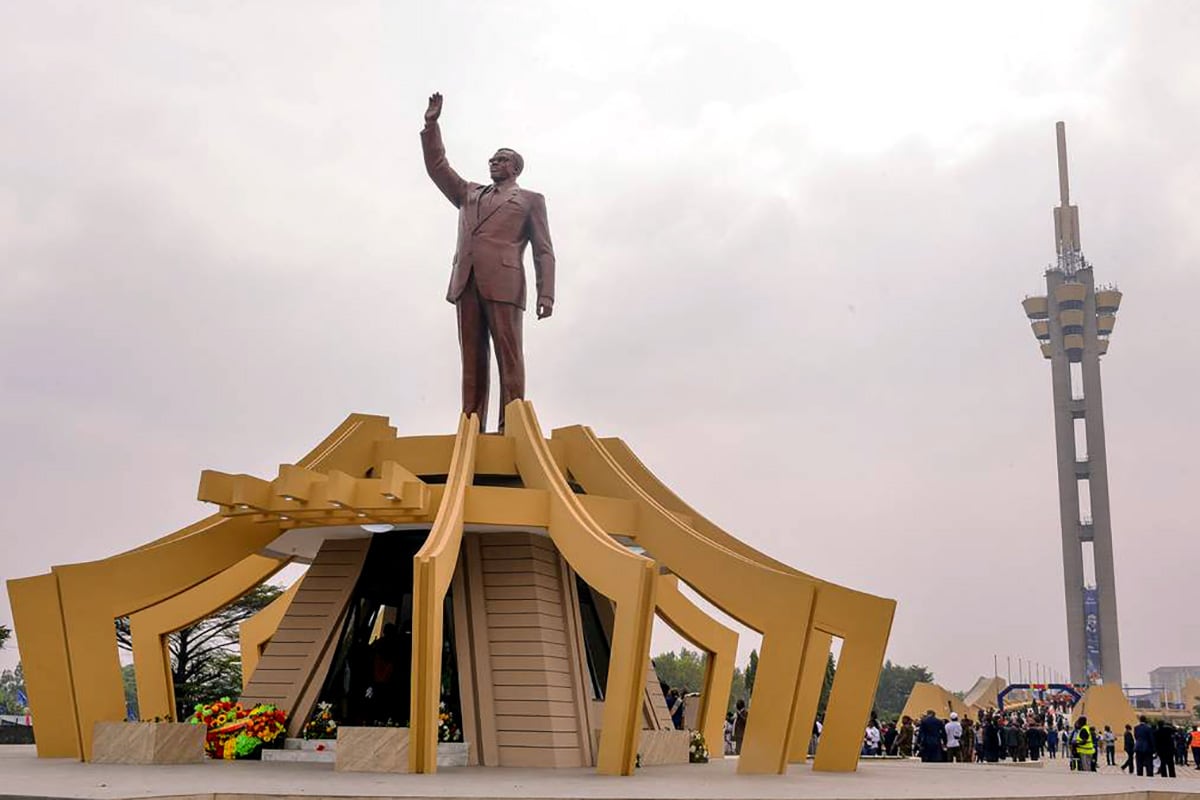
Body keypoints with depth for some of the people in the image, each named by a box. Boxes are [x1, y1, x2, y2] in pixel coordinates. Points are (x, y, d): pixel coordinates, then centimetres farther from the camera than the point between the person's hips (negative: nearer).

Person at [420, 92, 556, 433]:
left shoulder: (530, 200, 17)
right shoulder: (469, 193, 31)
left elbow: (543, 251, 8)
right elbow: (437, 167, 27)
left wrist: (546, 293, -5)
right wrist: (432, 126, 17)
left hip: (503, 283, -4)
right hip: (466, 282, 4)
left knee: (508, 356, -10)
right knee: (472, 359, -3)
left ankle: (511, 429, -15)